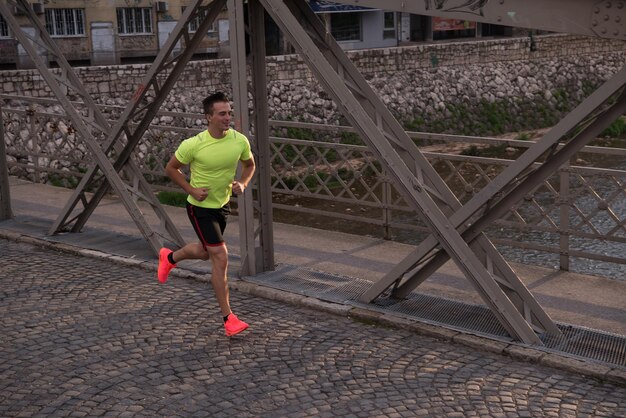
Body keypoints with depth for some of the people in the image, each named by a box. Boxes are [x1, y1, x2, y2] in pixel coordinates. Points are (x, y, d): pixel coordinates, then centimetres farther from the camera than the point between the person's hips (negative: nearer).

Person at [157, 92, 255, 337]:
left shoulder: (240, 141, -12)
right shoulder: (193, 145, -23)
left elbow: (249, 164, 9)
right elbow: (171, 169, -7)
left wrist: (243, 183, -11)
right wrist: (192, 190, -17)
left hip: (223, 205, 6)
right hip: (200, 208, -6)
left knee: (206, 252, 25)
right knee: (221, 258, -12)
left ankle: (170, 257, 56)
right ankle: (228, 318, -2)